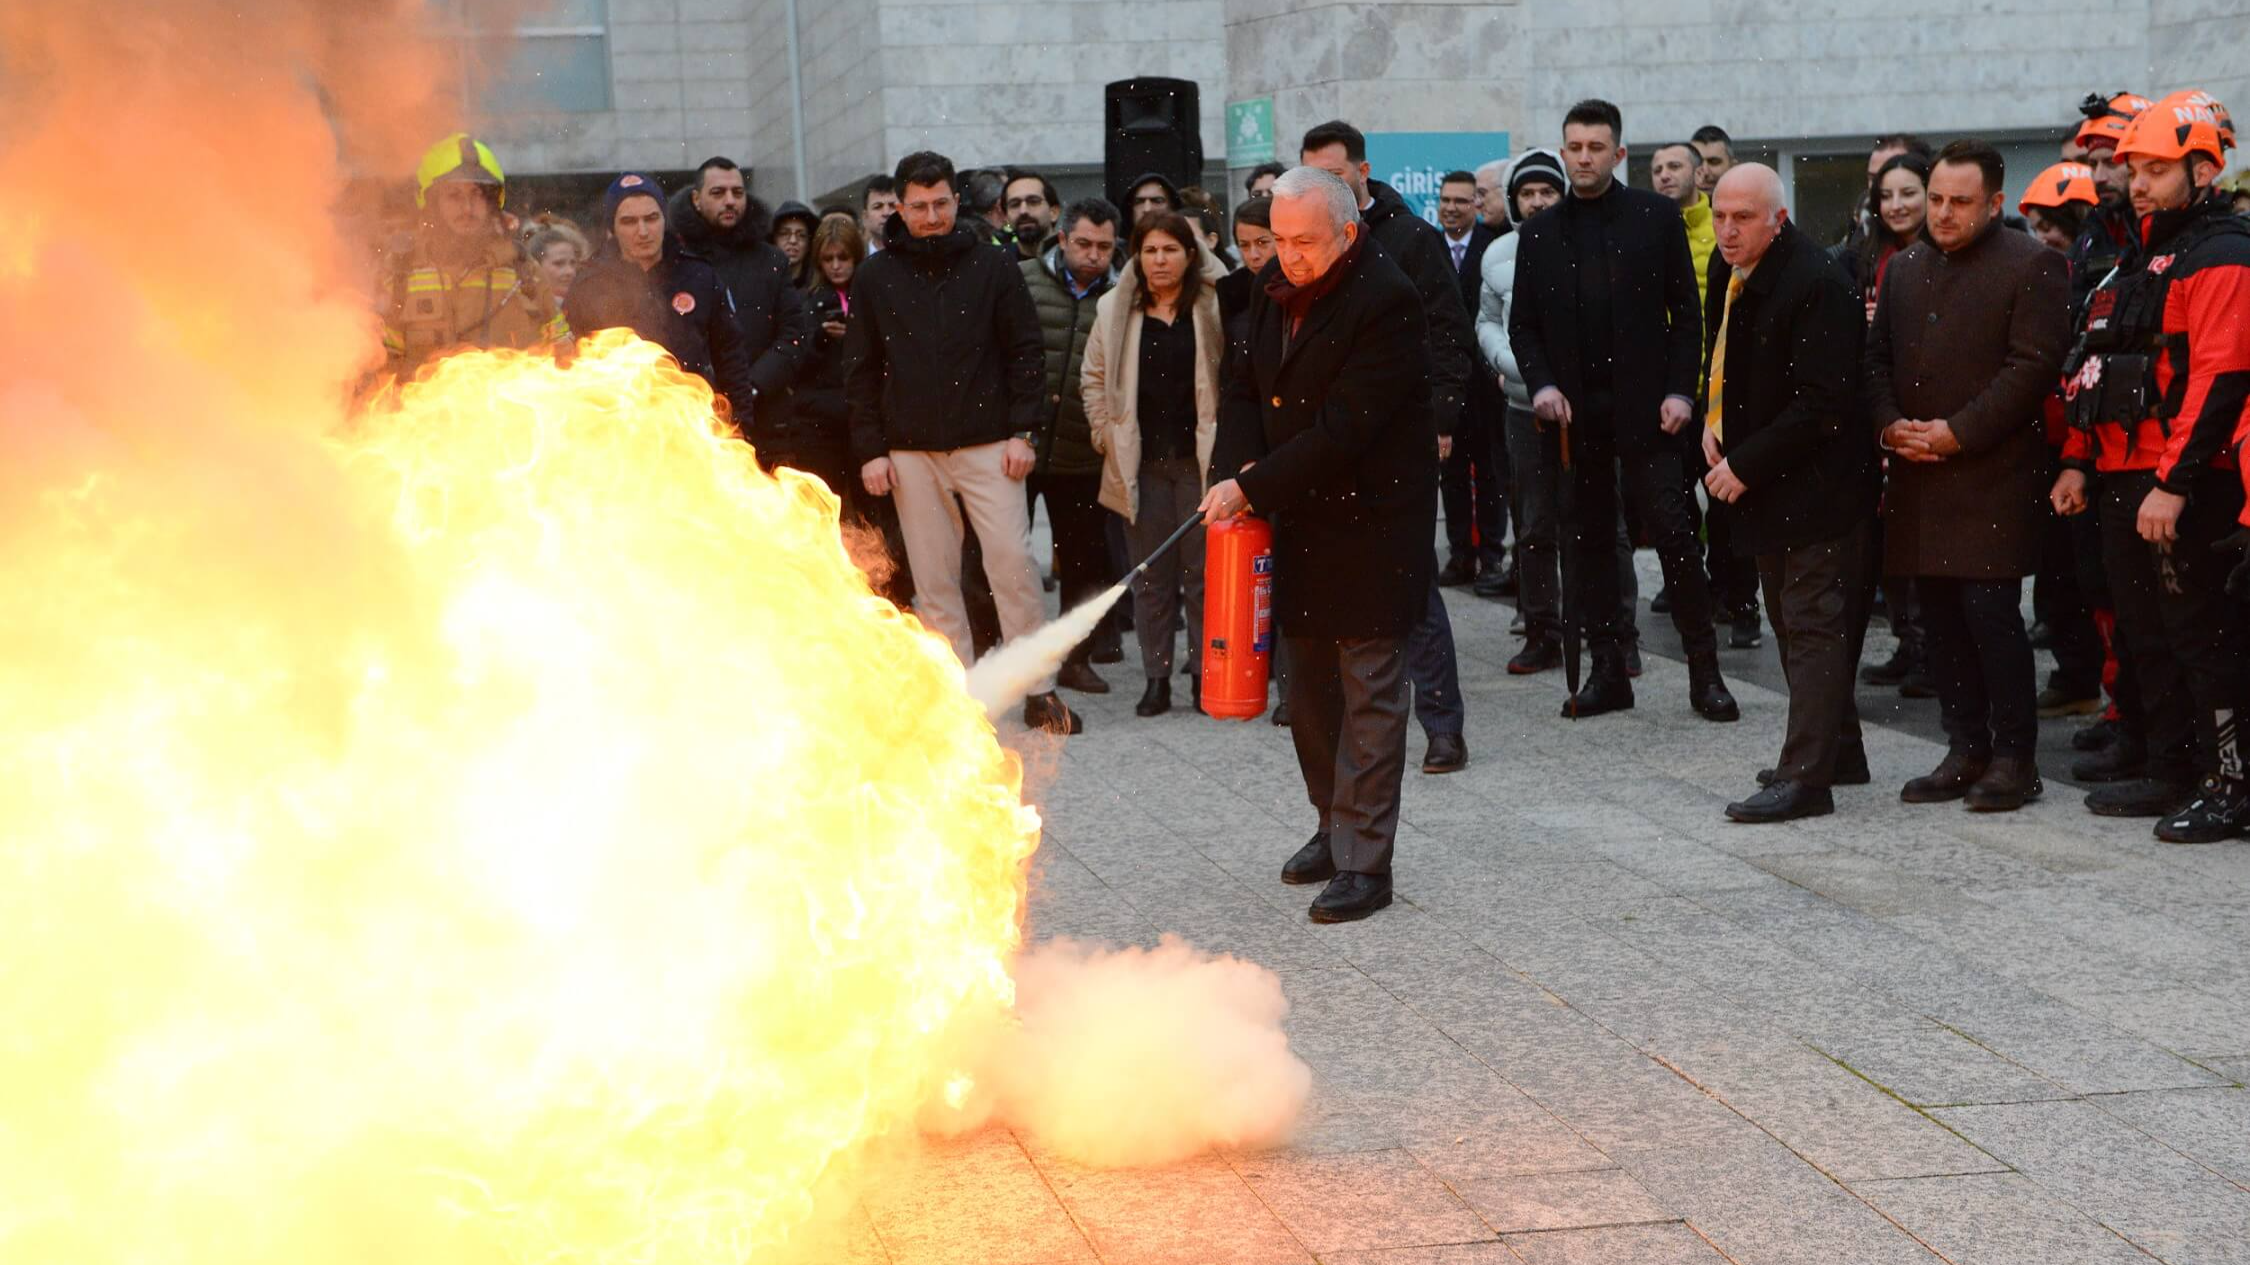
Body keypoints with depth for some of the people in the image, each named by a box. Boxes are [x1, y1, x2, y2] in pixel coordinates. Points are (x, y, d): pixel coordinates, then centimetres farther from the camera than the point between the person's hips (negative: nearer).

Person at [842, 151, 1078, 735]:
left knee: (1012, 565, -5)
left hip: (987, 445, -1)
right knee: (934, 582, 4)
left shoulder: (993, 268, 3)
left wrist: (1022, 431, -5)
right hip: (911, 453, 2)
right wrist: (870, 450, -1)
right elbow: (860, 372, 7)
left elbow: (1025, 353, 3)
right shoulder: (875, 278, 5)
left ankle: (1040, 692, 3)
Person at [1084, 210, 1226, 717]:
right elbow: (1094, 377, 14)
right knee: (1151, 576, 6)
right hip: (1141, 463, 2)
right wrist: (1106, 436, 6)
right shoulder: (1116, 310, 7)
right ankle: (1156, 680, 11)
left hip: (1199, 459, -2)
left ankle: (1204, 676, 9)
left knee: (1202, 572, 2)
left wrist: (1225, 444, -6)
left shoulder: (1212, 308, 0)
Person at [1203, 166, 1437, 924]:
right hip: (1299, 520, 8)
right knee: (1310, 683, 16)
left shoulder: (1386, 302, -18)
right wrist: (1238, 472, -9)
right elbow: (1245, 390, 10)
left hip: (1370, 521, -8)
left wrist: (1253, 488, -22)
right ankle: (1333, 825, 32)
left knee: (1368, 691, -2)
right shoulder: (1276, 291, 7)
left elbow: (1344, 429, -23)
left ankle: (1364, 861, 3)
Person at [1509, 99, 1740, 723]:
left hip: (1644, 406, -3)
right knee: (1589, 541, 6)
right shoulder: (1539, 232, 10)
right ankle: (1608, 672, 13)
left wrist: (1680, 390, -8)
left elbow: (1685, 312, 2)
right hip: (1575, 408, 3)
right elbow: (1522, 324, 11)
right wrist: (1541, 384, -6)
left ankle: (1704, 671, 2)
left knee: (1675, 533, -5)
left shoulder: (1657, 216, 4)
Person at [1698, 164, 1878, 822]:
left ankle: (1806, 777, -5)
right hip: (1764, 481, 10)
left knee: (1812, 627, -7)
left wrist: (1746, 465, -20)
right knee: (1793, 623, 18)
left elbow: (1821, 404, -24)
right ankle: (1838, 749, 30)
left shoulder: (1816, 283, -21)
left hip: (1816, 483, -10)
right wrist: (1713, 419, 5)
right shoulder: (1729, 270, 6)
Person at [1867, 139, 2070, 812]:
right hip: (1917, 476, 6)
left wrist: (1956, 433, -16)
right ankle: (1965, 750, 17)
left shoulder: (2033, 266, -4)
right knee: (1940, 617, 9)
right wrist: (1889, 424, -2)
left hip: (1992, 475, -6)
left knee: (1990, 611, -8)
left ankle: (2014, 757, 3)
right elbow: (1876, 357, 17)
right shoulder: (1905, 268, 16)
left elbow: (2031, 366, -12)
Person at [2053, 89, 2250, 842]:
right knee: (2146, 633, 14)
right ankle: (2171, 773, 24)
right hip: (2124, 479, 10)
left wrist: (2173, 483, -24)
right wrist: (2078, 462, 15)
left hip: (2183, 488, -10)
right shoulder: (2142, 256, 19)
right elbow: (2100, 368, 21)